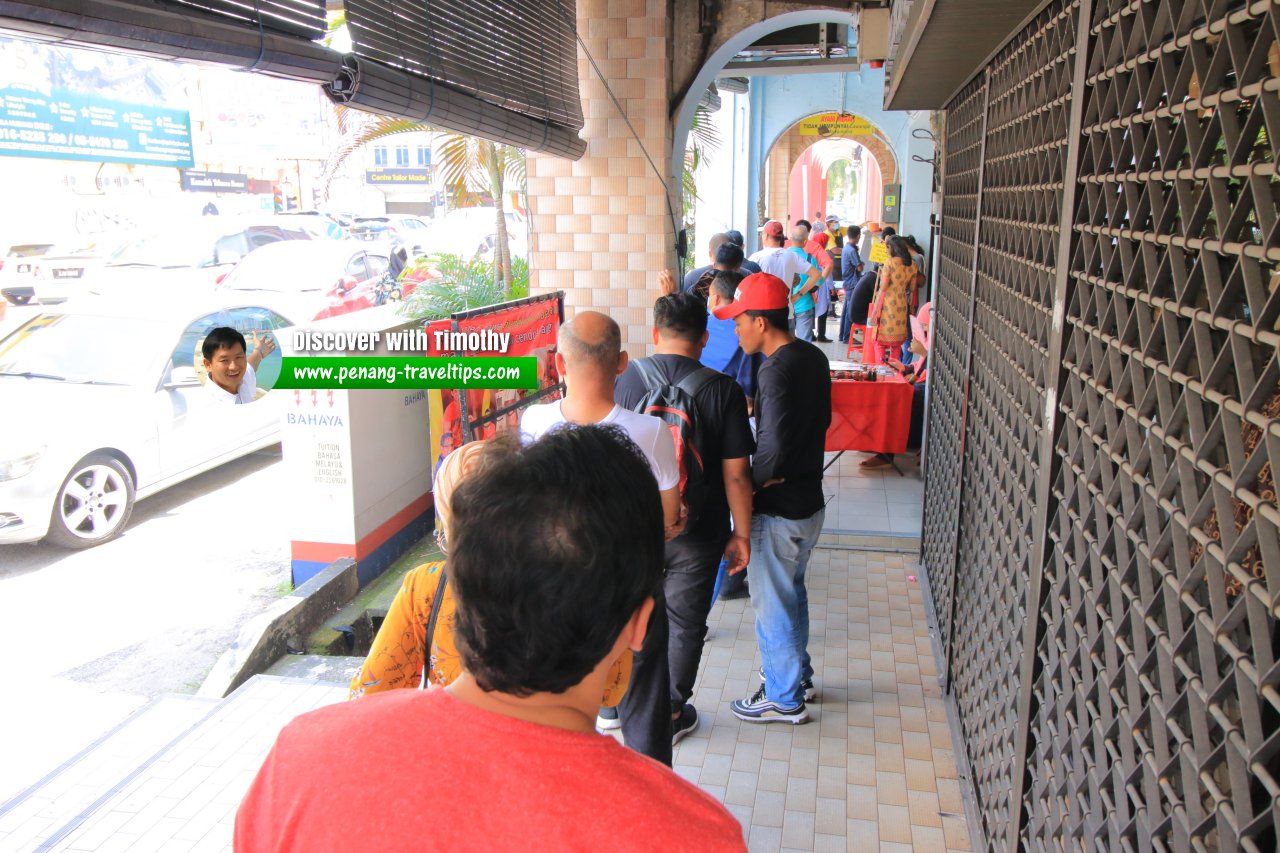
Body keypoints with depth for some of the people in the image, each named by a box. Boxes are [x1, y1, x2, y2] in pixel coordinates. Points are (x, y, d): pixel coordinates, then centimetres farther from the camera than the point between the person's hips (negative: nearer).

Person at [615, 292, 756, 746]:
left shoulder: (624, 380, -8)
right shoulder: (723, 390, -12)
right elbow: (736, 474, -11)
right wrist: (741, 534, 1)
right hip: (697, 533, -1)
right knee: (685, 623, 15)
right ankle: (672, 713, 29)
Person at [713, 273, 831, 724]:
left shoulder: (777, 371, -25)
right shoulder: (813, 357, 4)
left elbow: (772, 452, -29)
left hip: (778, 511, -9)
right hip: (809, 499, 9)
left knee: (772, 603, 7)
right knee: (793, 592, 25)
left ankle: (784, 699, 23)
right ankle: (799, 676, 42)